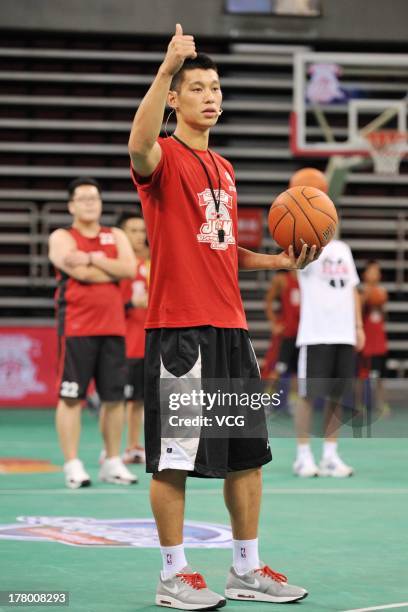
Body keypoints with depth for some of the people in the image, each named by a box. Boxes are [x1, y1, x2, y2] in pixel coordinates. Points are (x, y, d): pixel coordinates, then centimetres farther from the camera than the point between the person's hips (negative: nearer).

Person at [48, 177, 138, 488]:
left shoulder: (116, 236, 15)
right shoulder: (62, 238, 1)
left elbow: (129, 268, -4)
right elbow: (80, 273, -16)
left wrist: (93, 258, -12)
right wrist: (115, 270, -4)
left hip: (113, 327, 5)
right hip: (76, 328, -4)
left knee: (115, 396, 5)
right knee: (71, 397, -6)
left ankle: (113, 463, 14)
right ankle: (73, 465, -3)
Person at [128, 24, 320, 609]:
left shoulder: (223, 169, 18)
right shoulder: (165, 159, -5)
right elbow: (139, 145, -32)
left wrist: (281, 261, 11)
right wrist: (167, 68, -41)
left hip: (230, 326, 8)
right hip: (179, 328, -8)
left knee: (247, 455, 11)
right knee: (174, 459, -2)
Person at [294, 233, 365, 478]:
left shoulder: (343, 249, 17)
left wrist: (358, 326, 14)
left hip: (344, 335, 6)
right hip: (314, 335, -6)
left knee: (337, 397, 6)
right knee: (308, 395, -3)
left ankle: (331, 456, 12)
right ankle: (304, 456, 4)